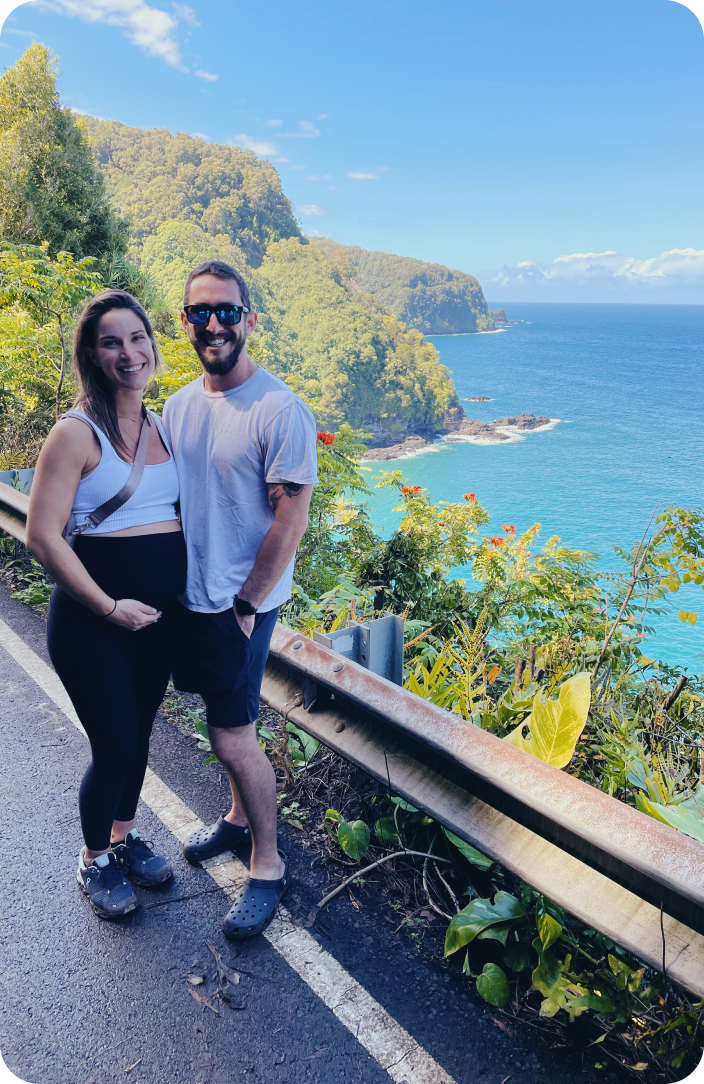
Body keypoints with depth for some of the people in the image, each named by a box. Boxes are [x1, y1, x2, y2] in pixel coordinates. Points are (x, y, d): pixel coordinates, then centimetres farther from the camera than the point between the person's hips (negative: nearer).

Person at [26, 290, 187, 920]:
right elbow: (43, 537, -17)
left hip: (158, 614, 6)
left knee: (139, 734, 19)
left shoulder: (163, 427, 6)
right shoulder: (78, 433, -14)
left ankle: (124, 837, 43)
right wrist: (109, 607, -17)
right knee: (114, 746, 4)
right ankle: (94, 862, 31)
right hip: (92, 618, -6)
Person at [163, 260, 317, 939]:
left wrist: (245, 605, -14)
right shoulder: (178, 406, 6)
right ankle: (240, 819, 43)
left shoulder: (280, 410, -16)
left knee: (232, 739, -2)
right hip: (187, 595, 7)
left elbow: (292, 518, -17)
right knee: (230, 724, 21)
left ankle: (267, 865, 19)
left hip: (241, 603, -6)